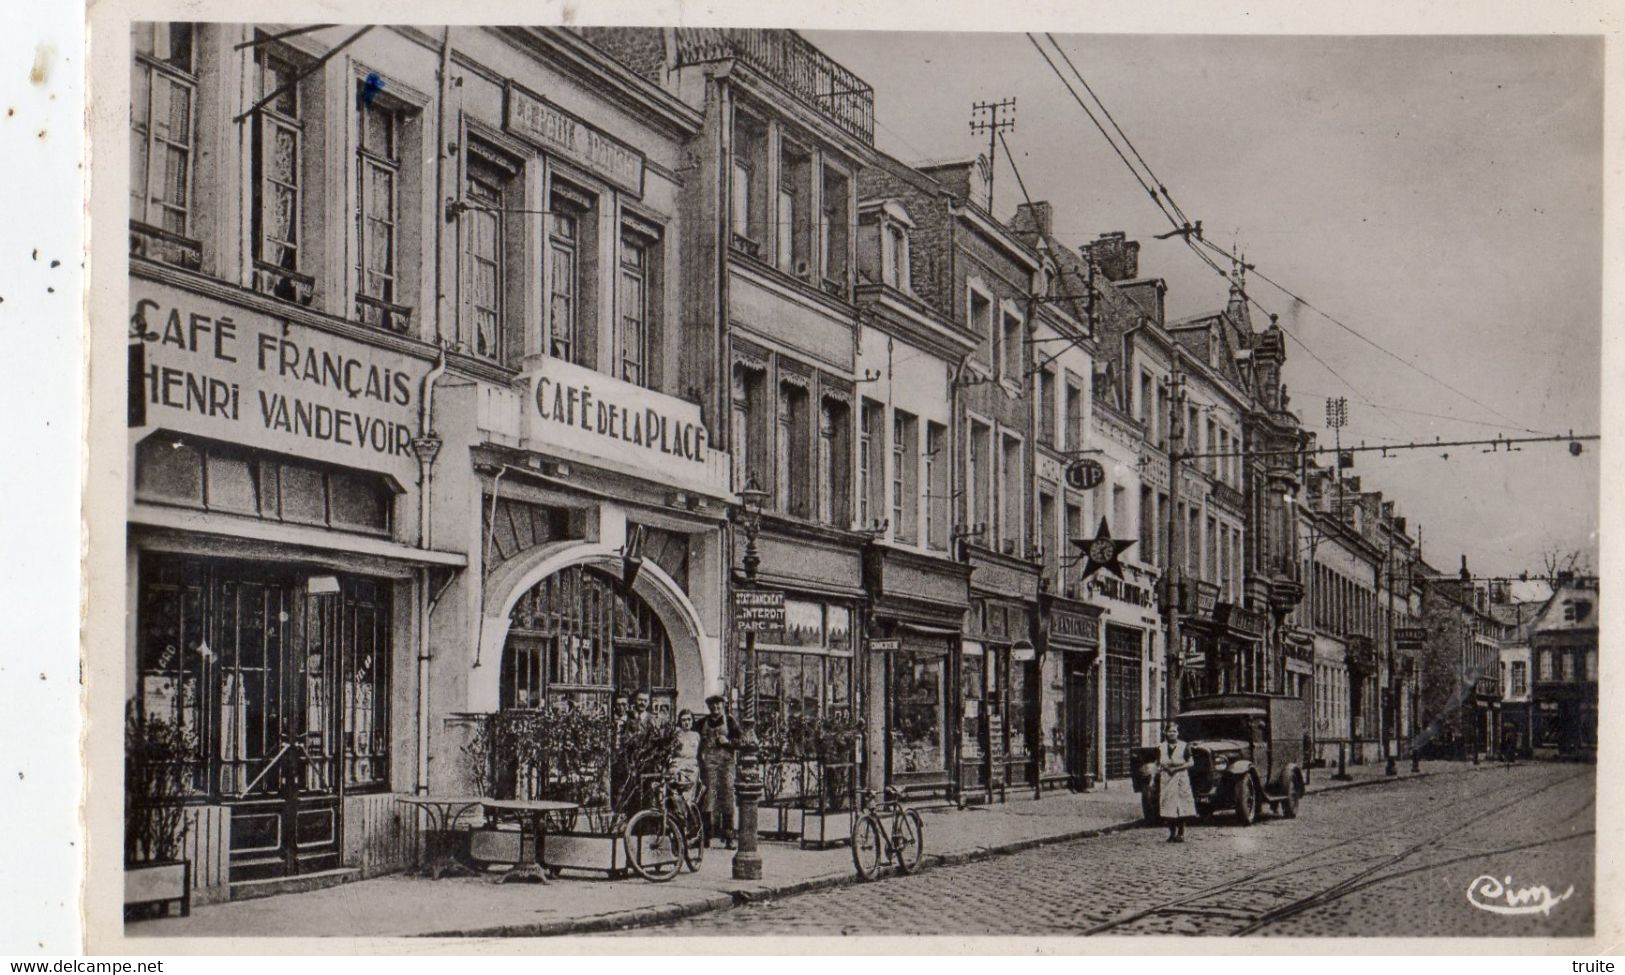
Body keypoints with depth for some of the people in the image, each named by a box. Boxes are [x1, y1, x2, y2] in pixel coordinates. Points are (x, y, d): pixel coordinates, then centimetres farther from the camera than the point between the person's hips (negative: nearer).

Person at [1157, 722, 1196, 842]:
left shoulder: (1184, 746, 2)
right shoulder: (1161, 747, 11)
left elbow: (1190, 763, -1)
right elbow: (1157, 764, 16)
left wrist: (1176, 767, -11)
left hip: (1180, 778, -3)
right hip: (1165, 779, 3)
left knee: (1181, 808, -6)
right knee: (1168, 808, -1)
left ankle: (1180, 834, -1)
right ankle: (1172, 833, 7)